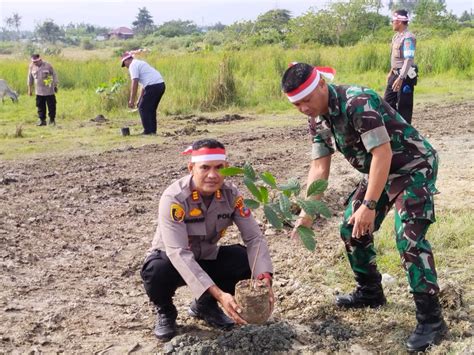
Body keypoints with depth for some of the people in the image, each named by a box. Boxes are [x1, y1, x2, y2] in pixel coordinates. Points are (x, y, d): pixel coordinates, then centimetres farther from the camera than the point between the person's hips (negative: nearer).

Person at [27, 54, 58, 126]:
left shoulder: (48, 65, -8)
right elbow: (30, 78, 12)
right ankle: (42, 120, 15)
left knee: (51, 106, 2)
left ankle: (52, 120, 14)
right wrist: (30, 89, 14)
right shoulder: (32, 67, 2)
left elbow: (54, 75, 1)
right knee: (40, 106, 6)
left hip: (49, 91, -3)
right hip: (39, 91, 3)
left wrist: (55, 86, 1)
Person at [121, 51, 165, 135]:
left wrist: (132, 100, -11)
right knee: (151, 108, 19)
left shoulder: (133, 66, -2)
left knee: (143, 108, 1)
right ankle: (153, 130, 20)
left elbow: (134, 83, -12)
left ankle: (148, 131, -1)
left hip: (153, 86, -9)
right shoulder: (140, 63, 27)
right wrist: (140, 99, 33)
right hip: (161, 84, 9)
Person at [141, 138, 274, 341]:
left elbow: (254, 237, -19)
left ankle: (205, 305, 6)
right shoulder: (174, 198, -30)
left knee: (246, 259, -22)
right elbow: (178, 253, -38)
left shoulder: (231, 194, -16)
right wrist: (218, 293, -47)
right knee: (156, 271, -37)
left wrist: (264, 277, -37)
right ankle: (165, 312, 0)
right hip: (172, 261, -4)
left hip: (207, 258, 4)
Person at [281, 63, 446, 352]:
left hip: (414, 167, -9)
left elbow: (382, 153, -31)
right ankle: (370, 292, 30)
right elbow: (319, 168, 1)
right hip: (380, 172, 9)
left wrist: (369, 206, -31)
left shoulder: (358, 102, -30)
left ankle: (431, 319, -13)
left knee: (409, 238, -20)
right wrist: (306, 214, -6)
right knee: (352, 229, 11)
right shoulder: (318, 121, -2)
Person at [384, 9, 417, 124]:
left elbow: (408, 60, -25)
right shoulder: (396, 36, 12)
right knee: (388, 101, 13)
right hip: (395, 74, 10)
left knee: (404, 105, -4)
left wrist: (401, 78, -33)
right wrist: (391, 72, 27)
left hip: (405, 76, -10)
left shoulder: (408, 38, -18)